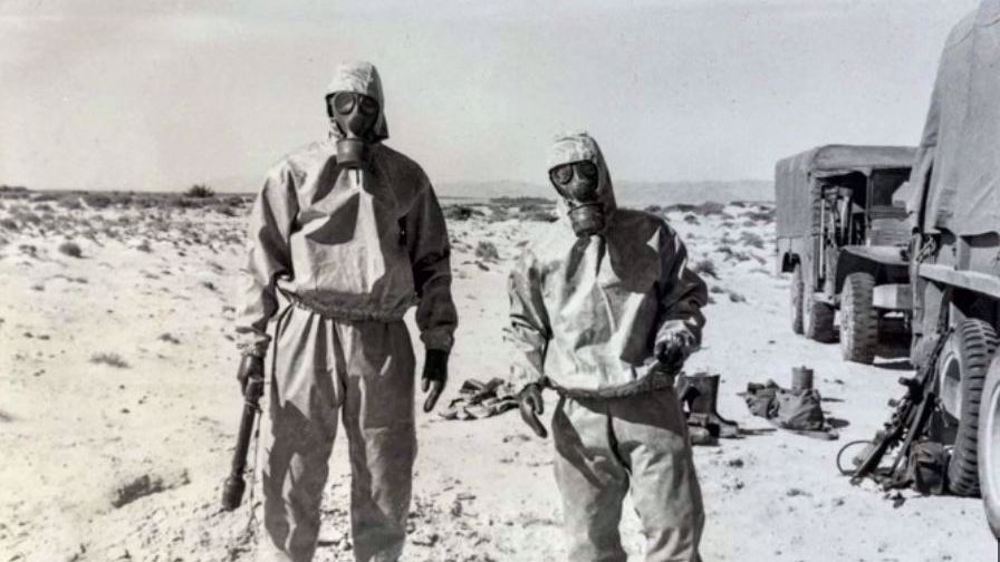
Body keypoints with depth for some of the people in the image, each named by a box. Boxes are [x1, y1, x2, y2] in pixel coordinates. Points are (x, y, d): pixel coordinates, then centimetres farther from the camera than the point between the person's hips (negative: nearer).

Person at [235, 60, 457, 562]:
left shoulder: (407, 178, 8)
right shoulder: (295, 173, 3)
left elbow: (432, 264, 11)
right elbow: (263, 262, 4)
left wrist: (438, 345, 7)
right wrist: (252, 343, 0)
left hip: (383, 341, 2)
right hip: (306, 335, -1)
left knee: (386, 479, 10)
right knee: (293, 473, 5)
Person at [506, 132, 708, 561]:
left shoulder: (651, 236, 2)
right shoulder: (541, 255, 5)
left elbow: (685, 299, 11)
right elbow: (526, 330, 15)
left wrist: (675, 341, -7)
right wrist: (526, 380, 1)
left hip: (651, 408, -1)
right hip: (580, 415, 1)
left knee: (676, 526, 3)